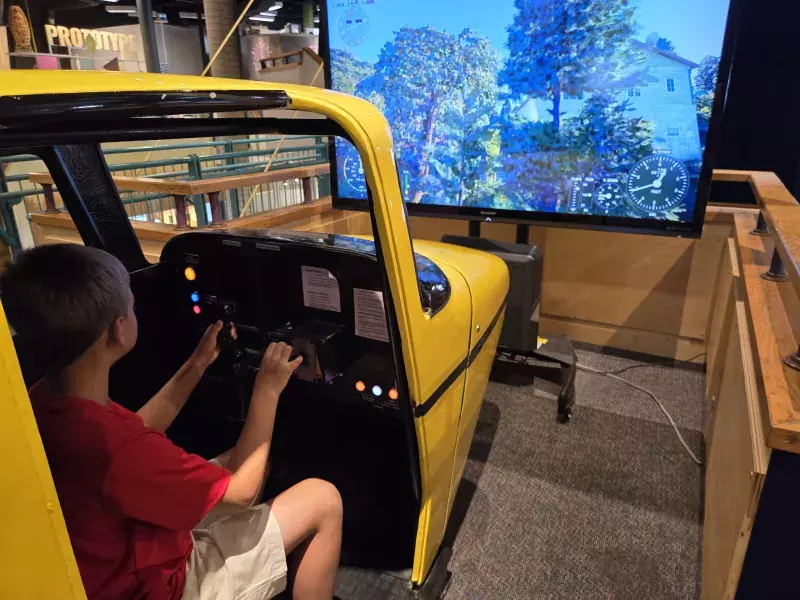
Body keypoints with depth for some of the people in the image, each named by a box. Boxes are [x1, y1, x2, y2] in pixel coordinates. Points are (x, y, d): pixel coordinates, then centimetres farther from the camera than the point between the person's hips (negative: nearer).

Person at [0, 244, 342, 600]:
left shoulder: (42, 402, -10)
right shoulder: (113, 445, -37)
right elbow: (242, 489, -23)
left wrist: (198, 364, 6)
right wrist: (267, 390, -14)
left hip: (121, 560, 8)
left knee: (247, 461, 19)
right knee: (323, 500, -7)